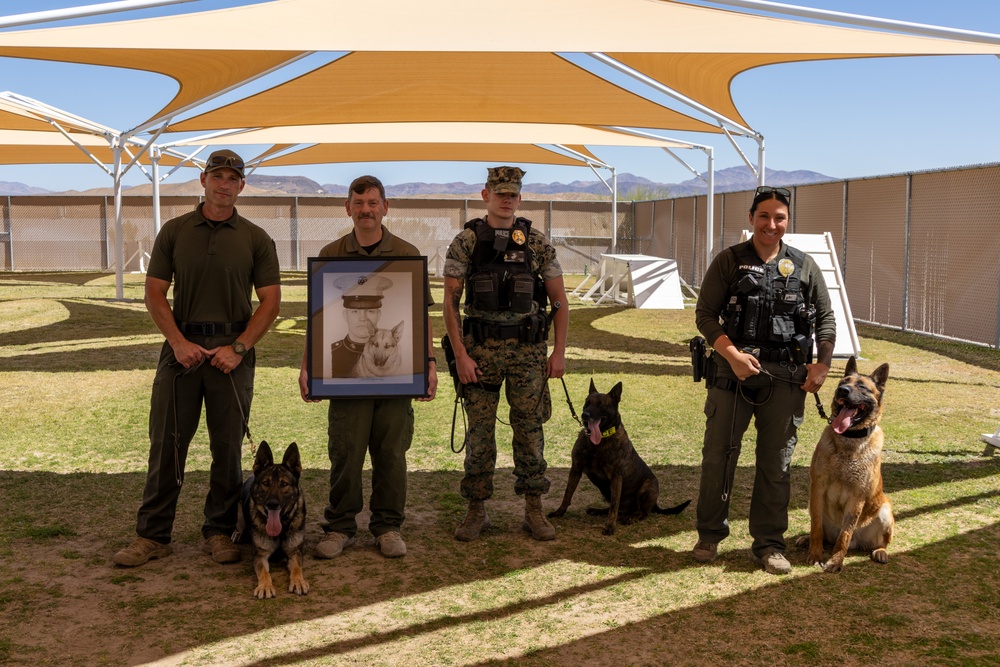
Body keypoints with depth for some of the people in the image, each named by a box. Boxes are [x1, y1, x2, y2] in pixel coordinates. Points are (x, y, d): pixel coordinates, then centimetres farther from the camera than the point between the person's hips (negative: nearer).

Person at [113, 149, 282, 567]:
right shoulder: (174, 232, 6)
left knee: (228, 446, 4)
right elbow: (155, 293, 4)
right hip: (181, 345, 0)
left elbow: (270, 300, 1)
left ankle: (220, 532, 17)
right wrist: (179, 342, -9)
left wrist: (238, 348, -10)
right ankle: (152, 536, 11)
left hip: (233, 349, 0)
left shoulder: (255, 239, 5)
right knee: (166, 443, 2)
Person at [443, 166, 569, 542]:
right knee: (479, 432, 4)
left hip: (528, 349, 1)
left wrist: (559, 351, 1)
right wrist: (460, 354, -9)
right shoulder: (466, 241, 0)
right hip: (481, 348, -1)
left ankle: (534, 511, 16)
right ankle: (476, 511, 16)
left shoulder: (537, 242, 4)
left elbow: (559, 299, 7)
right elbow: (450, 301, -2)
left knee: (529, 429, 5)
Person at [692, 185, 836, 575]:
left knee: (776, 463, 6)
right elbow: (705, 314, -2)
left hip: (786, 380, 2)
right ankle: (710, 536, 18)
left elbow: (825, 317, 14)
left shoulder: (804, 266, 9)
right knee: (718, 456, 2)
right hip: (733, 373, -2)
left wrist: (823, 363, 1)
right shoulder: (728, 262, 2)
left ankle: (769, 543, 17)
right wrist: (732, 354, -15)